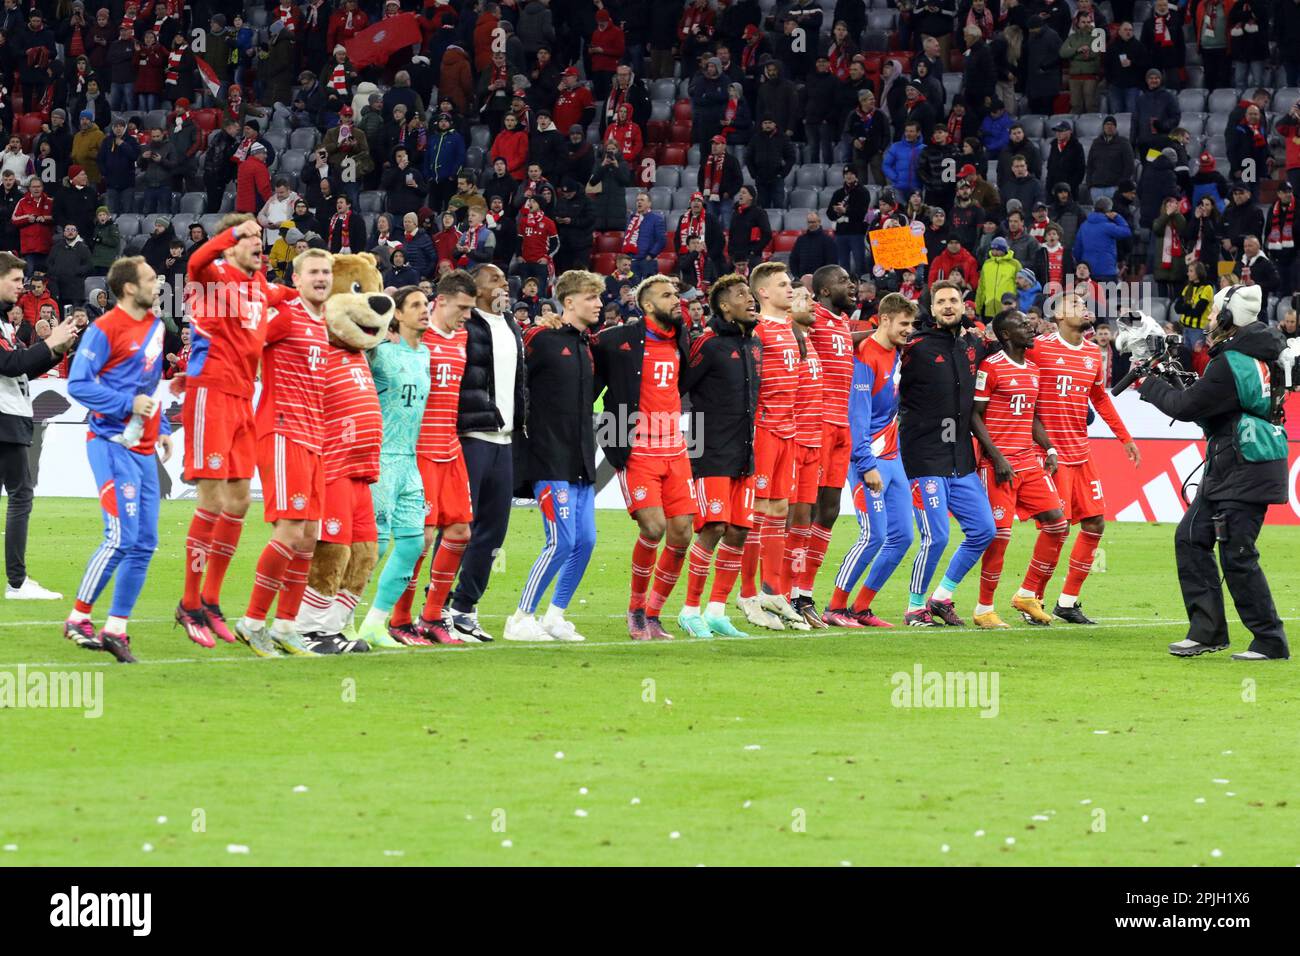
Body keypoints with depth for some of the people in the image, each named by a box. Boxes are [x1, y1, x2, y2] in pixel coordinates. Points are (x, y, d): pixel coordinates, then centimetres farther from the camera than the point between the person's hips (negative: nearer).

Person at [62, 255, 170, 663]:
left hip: (143, 449, 8)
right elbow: (78, 384, -13)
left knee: (144, 543, 4)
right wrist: (129, 404, -19)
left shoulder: (154, 326, 14)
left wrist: (162, 428, 17)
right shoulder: (105, 330, -10)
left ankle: (116, 629, 9)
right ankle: (79, 618, -2)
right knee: (122, 537, -14)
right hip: (113, 444, -8)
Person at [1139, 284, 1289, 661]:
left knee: (1237, 555, -8)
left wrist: (1149, 385, 0)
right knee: (1191, 538, 11)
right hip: (1227, 468, 10)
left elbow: (1187, 406, -16)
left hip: (1245, 473, -10)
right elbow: (1211, 401, 19)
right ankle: (1207, 630, 13)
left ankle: (1270, 641, -3)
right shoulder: (1258, 354, 12)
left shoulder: (1231, 363, -19)